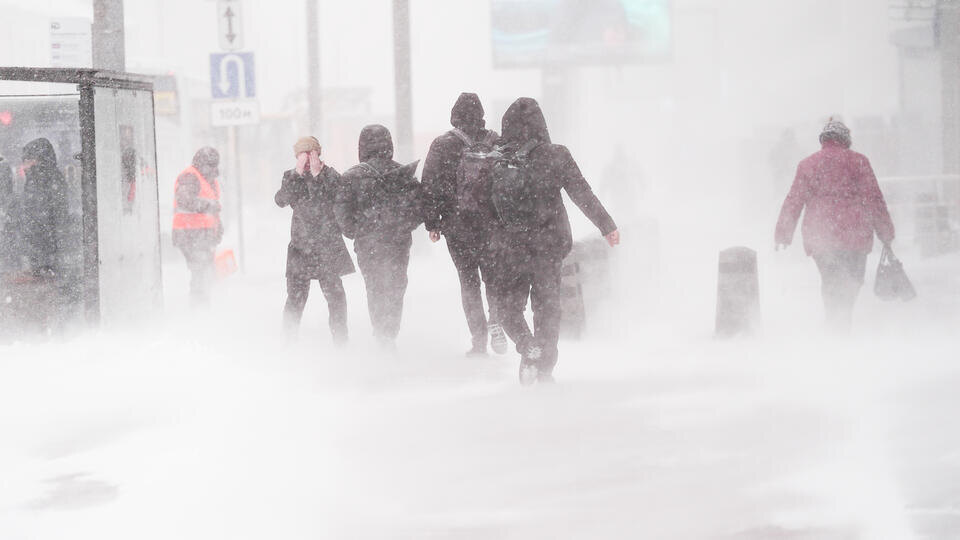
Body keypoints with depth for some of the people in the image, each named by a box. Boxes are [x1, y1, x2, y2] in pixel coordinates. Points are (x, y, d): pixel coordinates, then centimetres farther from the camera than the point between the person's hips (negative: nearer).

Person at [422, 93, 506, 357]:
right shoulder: (495, 143, 0)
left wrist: (432, 223, 2)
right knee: (493, 273, 17)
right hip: (492, 223, 1)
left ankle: (479, 340, 2)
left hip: (457, 224, -1)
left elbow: (431, 186, -5)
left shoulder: (443, 145, -6)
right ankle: (497, 320, -7)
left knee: (468, 280, 7)